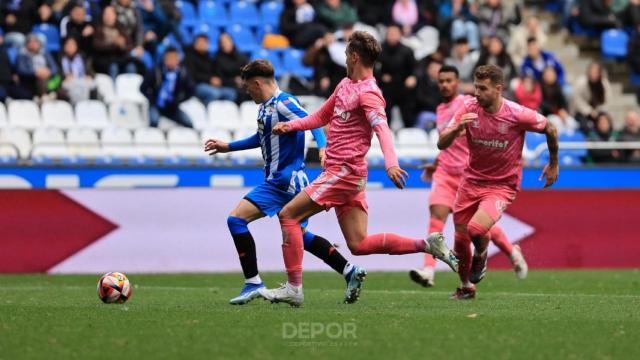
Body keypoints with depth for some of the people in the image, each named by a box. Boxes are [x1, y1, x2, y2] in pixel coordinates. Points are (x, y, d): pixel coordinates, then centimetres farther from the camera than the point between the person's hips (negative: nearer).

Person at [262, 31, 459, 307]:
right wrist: (290, 126, 16)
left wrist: (391, 163, -44)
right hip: (340, 172, 9)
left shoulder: (368, 93, -14)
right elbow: (321, 117, 29)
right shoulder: (345, 85, 15)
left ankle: (293, 288, -5)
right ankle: (428, 245, 6)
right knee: (359, 244, 6)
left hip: (344, 171, -9)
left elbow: (382, 129, -29)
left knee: (288, 215, -7)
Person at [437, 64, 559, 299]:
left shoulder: (517, 114, -17)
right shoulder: (468, 108, -8)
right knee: (461, 240, 8)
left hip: (502, 186, -4)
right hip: (471, 181, 4)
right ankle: (466, 287, 36)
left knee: (476, 229, -27)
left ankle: (481, 255, 10)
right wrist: (458, 128, -31)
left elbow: (550, 129, 2)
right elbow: (442, 144, -10)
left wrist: (553, 163, 14)